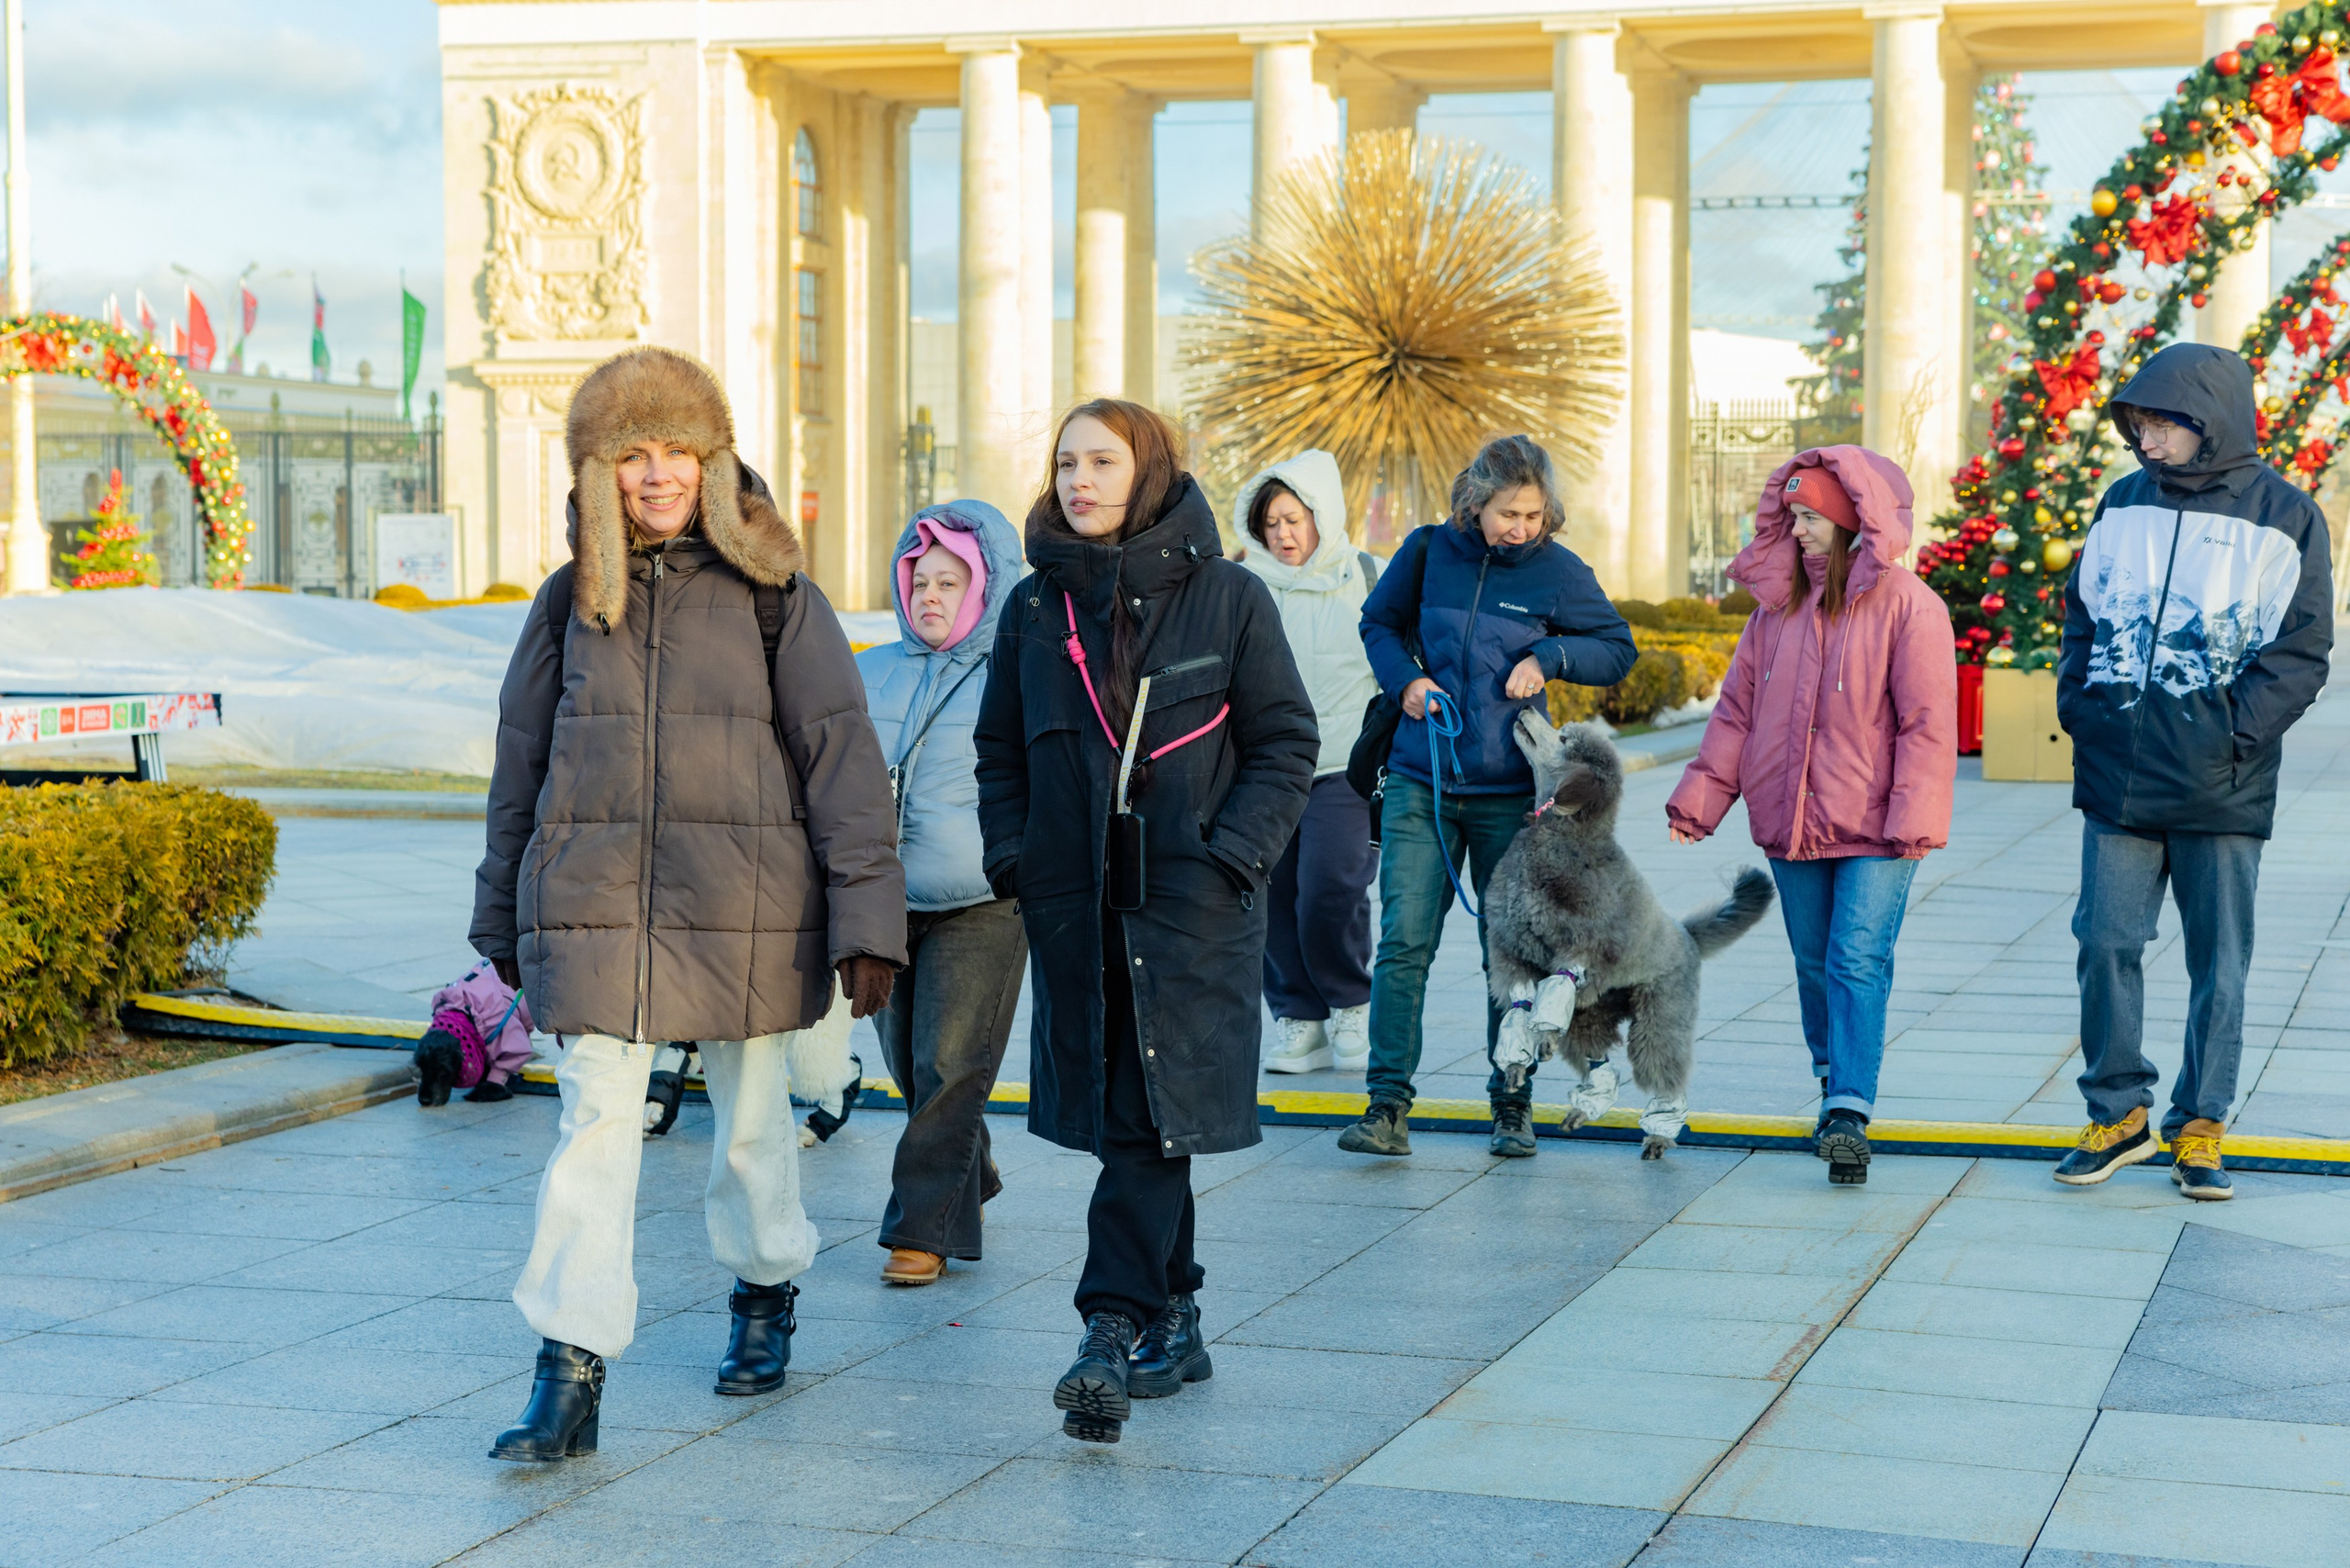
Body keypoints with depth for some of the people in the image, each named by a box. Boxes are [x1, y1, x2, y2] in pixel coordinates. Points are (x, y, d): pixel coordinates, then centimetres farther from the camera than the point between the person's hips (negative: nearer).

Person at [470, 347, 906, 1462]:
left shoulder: (772, 596, -1)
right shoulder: (570, 602, 7)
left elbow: (841, 753, -2)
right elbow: (520, 763, 16)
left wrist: (866, 919, -8)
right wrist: (503, 918, 18)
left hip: (744, 907, -1)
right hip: (595, 902, 1)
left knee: (751, 1112, 13)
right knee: (593, 1119, -8)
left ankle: (765, 1293, 39)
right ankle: (569, 1376, -8)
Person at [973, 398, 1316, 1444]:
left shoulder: (1226, 598, -1)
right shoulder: (1037, 606, 10)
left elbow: (1284, 742, 1)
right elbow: (999, 751, 16)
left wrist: (1228, 857, -10)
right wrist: (1014, 859, 2)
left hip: (1191, 904, -4)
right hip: (1075, 906, 4)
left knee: (1150, 1120, -10)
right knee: (1118, 1116, 9)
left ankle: (1115, 1326, -11)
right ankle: (1171, 1326, 20)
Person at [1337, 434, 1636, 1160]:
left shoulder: (1558, 571, -4)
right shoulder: (1429, 551, 0)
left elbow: (1618, 650, 7)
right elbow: (1379, 623, 16)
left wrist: (1549, 655, -10)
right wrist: (1406, 678, -3)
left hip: (1509, 791, 0)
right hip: (1420, 781, 1)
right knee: (1403, 940, -8)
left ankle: (1512, 1105, 19)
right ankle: (1388, 1107, -7)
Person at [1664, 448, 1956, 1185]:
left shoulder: (1907, 606, -8)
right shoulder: (1778, 604, 9)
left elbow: (1928, 724, -10)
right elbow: (1738, 707, 13)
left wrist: (1913, 817, -17)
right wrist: (1700, 794, 7)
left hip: (1873, 829, -6)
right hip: (1791, 821, 6)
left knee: (1859, 963, -12)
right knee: (1814, 964, 14)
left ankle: (1849, 1114, -15)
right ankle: (1835, 1082, 31)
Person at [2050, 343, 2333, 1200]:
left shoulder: (2283, 516, -2)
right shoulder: (2123, 505, 9)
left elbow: (2301, 650, -4)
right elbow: (2083, 613, 17)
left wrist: (2233, 736, -12)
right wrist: (2078, 707, 3)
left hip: (2221, 790, -3)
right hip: (2116, 776, 3)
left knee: (2218, 962, 5)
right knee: (2105, 942, 2)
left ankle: (2199, 1127, 17)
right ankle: (2117, 1113, 16)